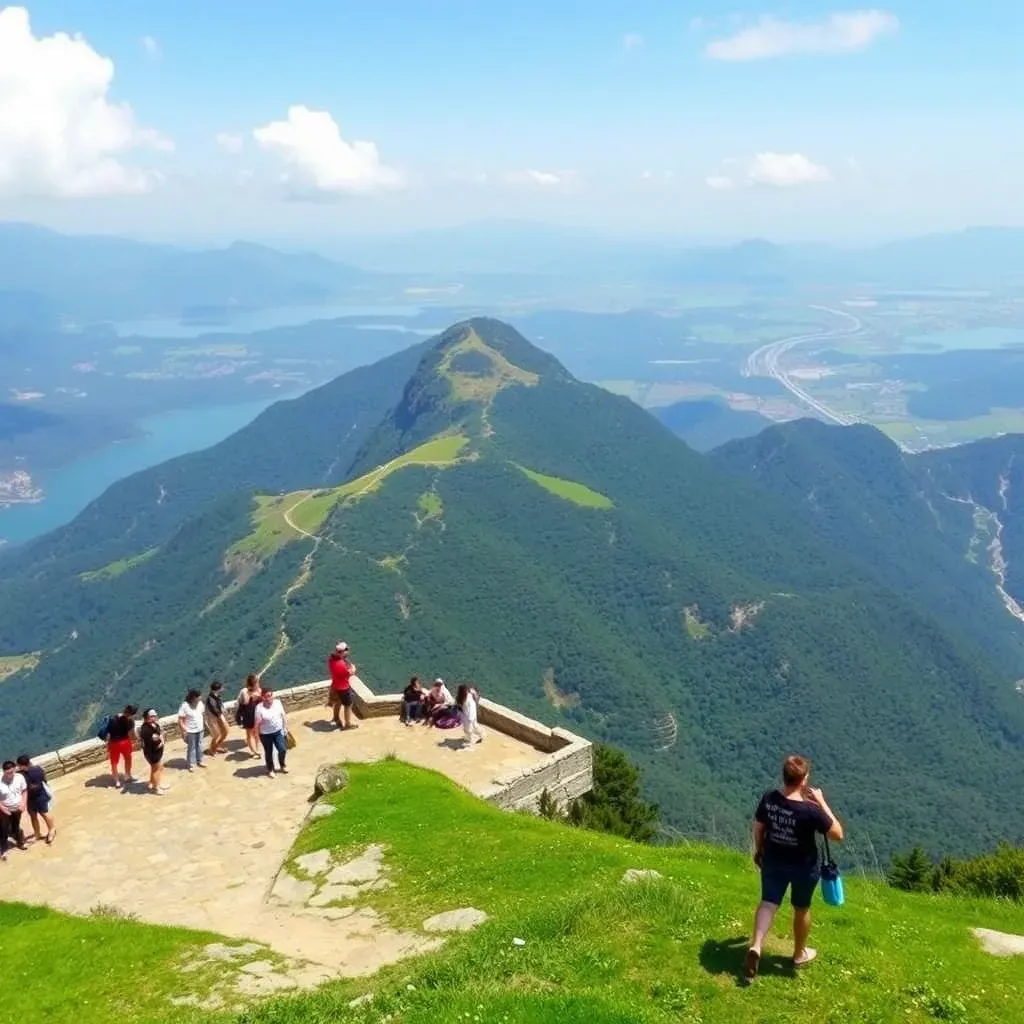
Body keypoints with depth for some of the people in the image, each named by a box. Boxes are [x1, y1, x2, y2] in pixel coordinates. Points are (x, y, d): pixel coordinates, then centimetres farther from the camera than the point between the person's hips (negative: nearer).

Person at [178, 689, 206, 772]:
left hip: (200, 730, 6)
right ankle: (191, 764, 19)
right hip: (190, 731, -6)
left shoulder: (200, 703, -5)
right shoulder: (185, 706, -22)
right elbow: (180, 720, -18)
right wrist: (183, 731, -19)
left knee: (199, 746, 18)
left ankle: (199, 761, 35)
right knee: (191, 748, 6)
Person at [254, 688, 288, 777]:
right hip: (266, 734, -3)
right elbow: (257, 722, -15)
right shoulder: (259, 707, -20)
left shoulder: (277, 702, -7)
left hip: (278, 731, 3)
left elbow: (283, 716, 4)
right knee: (269, 752, 13)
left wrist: (285, 728, 6)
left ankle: (282, 766, 32)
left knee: (283, 750, 3)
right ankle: (270, 770, 36)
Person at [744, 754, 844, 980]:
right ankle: (800, 954, 38)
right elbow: (837, 834, -18)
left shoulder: (769, 799, -15)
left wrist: (759, 851, 18)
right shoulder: (810, 810, -30)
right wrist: (821, 802, -16)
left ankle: (755, 947, -9)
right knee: (802, 909, 19)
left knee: (768, 903, 13)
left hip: (773, 861, 3)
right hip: (804, 866, -3)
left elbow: (758, 828, -1)